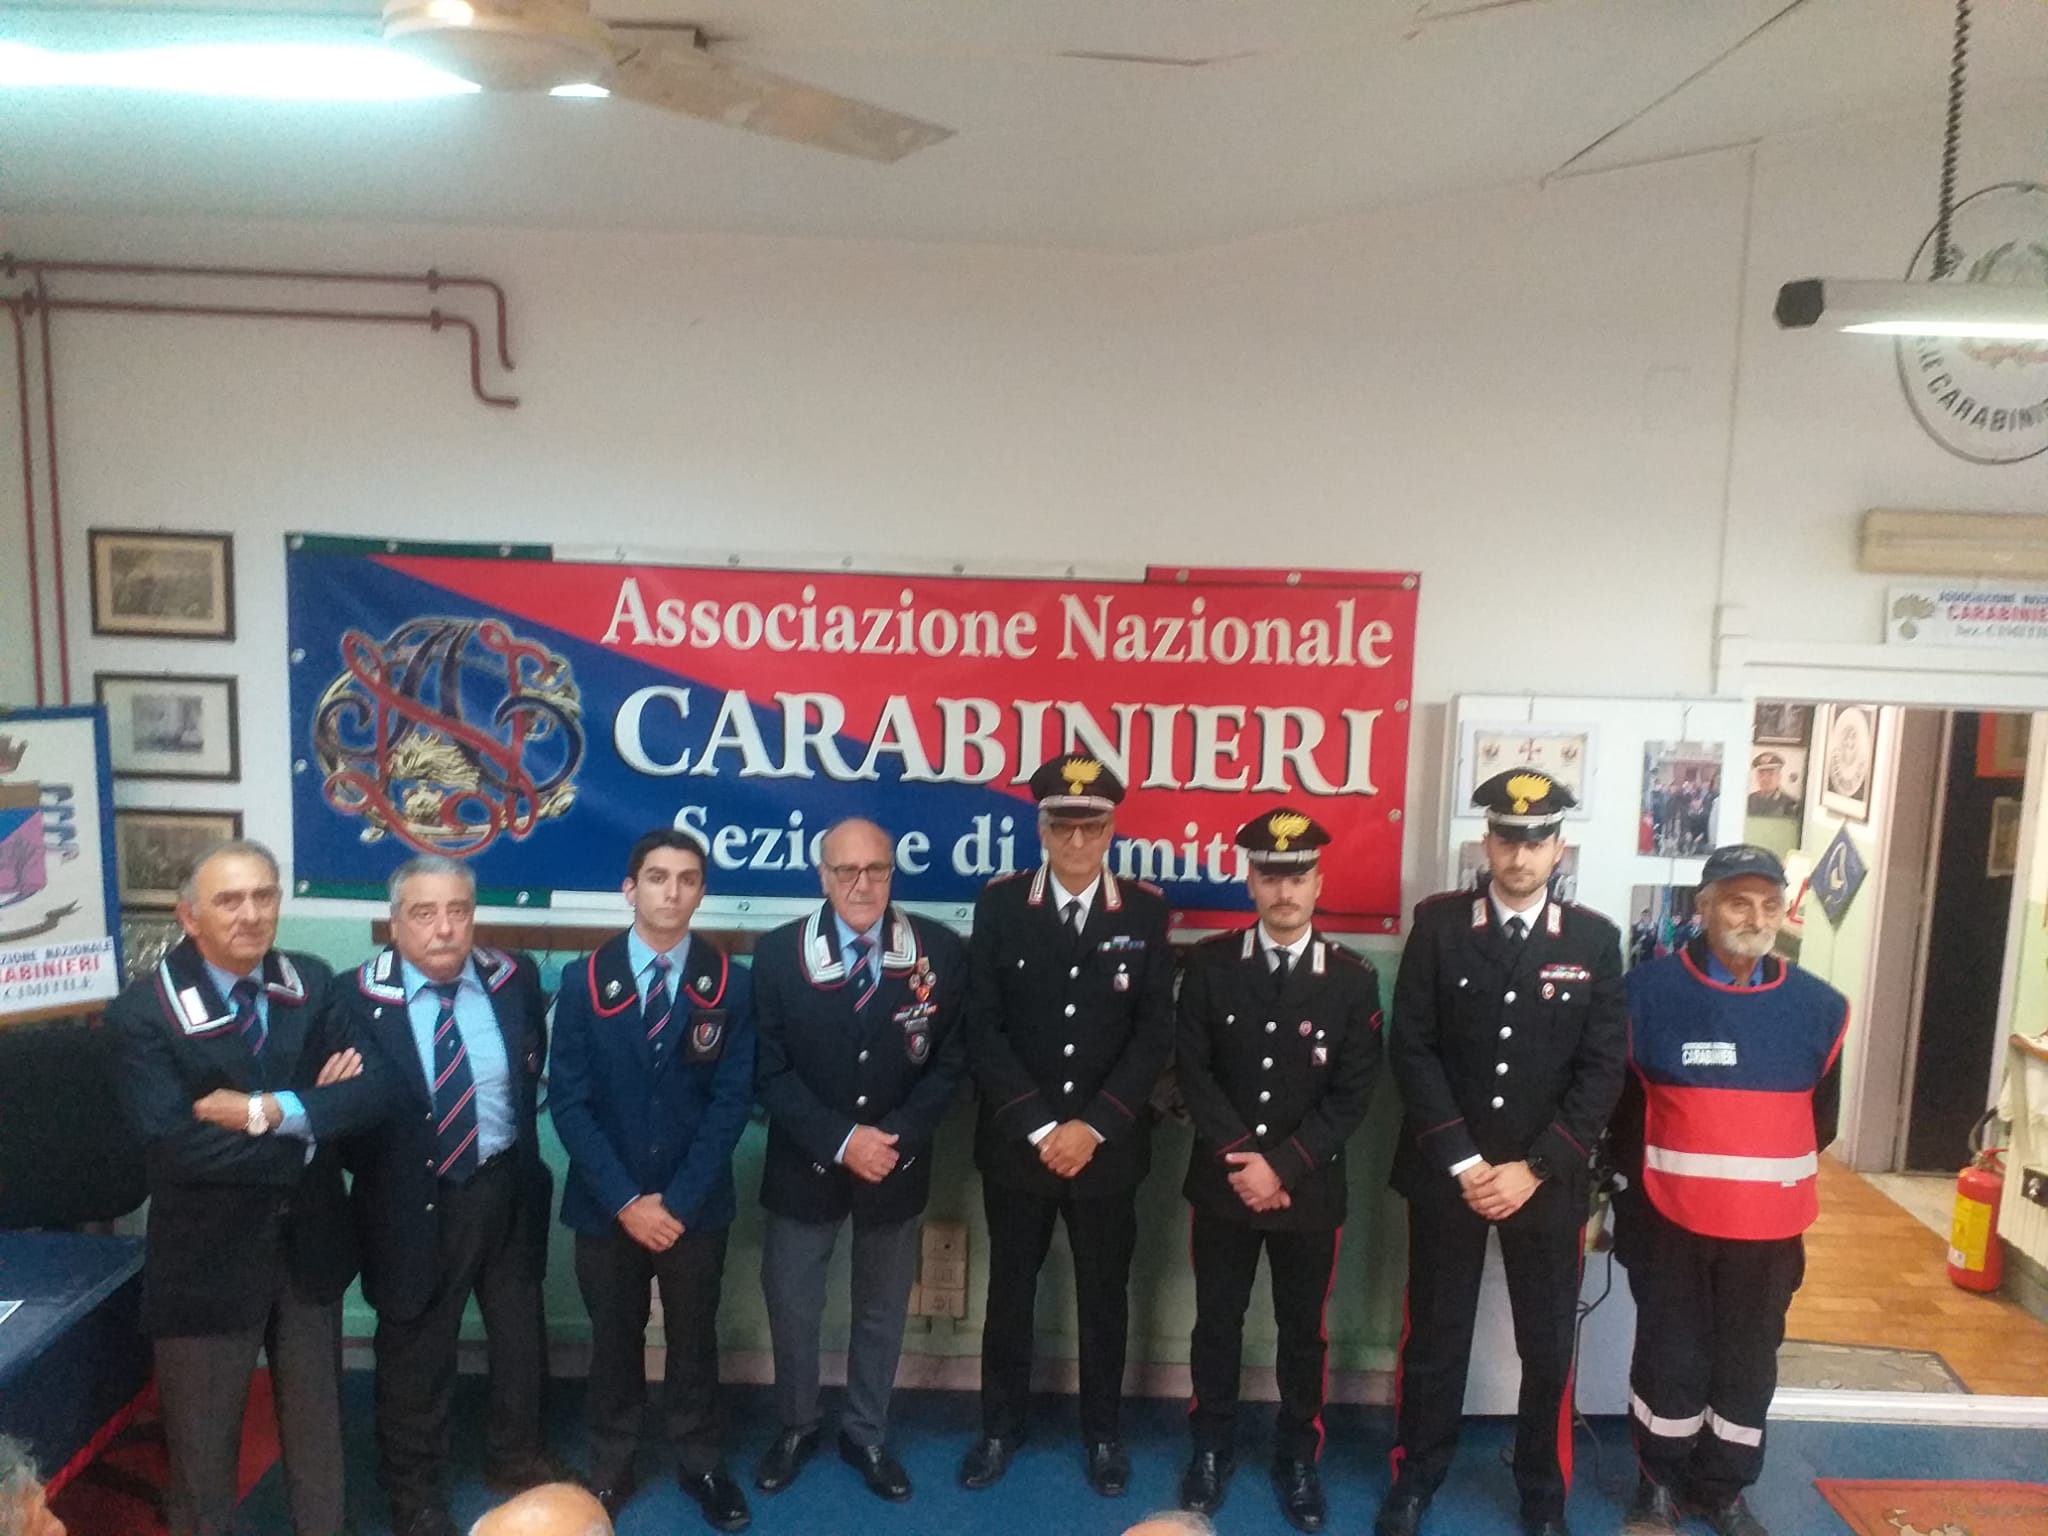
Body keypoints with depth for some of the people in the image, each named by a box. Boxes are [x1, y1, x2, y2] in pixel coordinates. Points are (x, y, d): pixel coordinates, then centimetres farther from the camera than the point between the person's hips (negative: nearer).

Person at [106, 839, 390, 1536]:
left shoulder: (312, 983, -3)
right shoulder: (144, 1010, -15)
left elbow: (374, 1089, -13)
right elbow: (176, 1146, -26)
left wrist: (270, 1110, -26)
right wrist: (310, 1125, -21)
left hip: (310, 1242, 4)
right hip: (207, 1256, -4)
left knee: (316, 1418, 22)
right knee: (202, 1439, 16)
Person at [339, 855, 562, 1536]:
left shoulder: (514, 977, -5)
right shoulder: (360, 997, -15)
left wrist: (513, 1126, 1)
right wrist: (381, 1178, -16)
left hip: (507, 1187, 4)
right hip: (415, 1199, -3)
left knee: (520, 1329, 21)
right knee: (414, 1349, 14)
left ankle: (516, 1455, 46)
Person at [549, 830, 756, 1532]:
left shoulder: (731, 984, -6)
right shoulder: (584, 981, -5)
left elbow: (731, 1100, -8)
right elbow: (568, 1101, -8)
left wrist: (678, 1200, -14)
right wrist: (624, 1200, -14)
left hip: (696, 1205, 0)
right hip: (606, 1205, 0)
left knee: (694, 1337, 15)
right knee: (614, 1339, 16)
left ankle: (701, 1463, 34)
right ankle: (609, 1467, 35)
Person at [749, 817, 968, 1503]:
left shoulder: (940, 950, -10)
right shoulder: (778, 952, -11)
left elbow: (950, 1061, -6)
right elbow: (770, 1071, -10)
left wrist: (894, 1136, -18)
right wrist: (840, 1140, -20)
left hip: (897, 1165, 1)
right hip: (806, 1164, 0)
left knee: (882, 1310, 17)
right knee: (791, 1305, 15)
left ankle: (865, 1435, 40)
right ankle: (796, 1427, 41)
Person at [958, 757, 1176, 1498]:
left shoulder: (1145, 910, -4)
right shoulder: (999, 903, -5)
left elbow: (1155, 1034, -6)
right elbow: (982, 1029, -8)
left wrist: (1093, 1125, -13)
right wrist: (1039, 1126, -14)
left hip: (1108, 1145, 0)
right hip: (1016, 1142, 0)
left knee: (1104, 1293, 15)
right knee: (1009, 1289, 14)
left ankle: (1103, 1431, 34)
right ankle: (1000, 1426, 34)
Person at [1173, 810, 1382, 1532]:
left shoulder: (1353, 978, -6)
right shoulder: (1210, 964, -4)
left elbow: (1352, 1093, -8)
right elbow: (1193, 1070, -5)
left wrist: (1283, 1165, -14)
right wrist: (1239, 1157, -14)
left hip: (1310, 1188, 0)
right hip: (1223, 1181, 1)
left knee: (1303, 1330, 13)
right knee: (1217, 1322, 13)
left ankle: (1298, 1456, 32)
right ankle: (1211, 1448, 32)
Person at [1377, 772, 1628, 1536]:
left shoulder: (1594, 939, -1)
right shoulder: (1438, 923, -5)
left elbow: (1602, 1069, -4)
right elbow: (1411, 1050, -7)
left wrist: (1533, 1167, -11)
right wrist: (1462, 1161, -11)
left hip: (1549, 1179, 1)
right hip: (1446, 1173, -1)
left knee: (1548, 1347, 12)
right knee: (1434, 1337, 11)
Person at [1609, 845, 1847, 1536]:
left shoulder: (1818, 1007, -2)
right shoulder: (1648, 992, -10)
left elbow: (1820, 1119, 11)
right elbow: (1620, 1102, 0)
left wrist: (1772, 1175, 12)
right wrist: (1648, 1178, 6)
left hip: (1769, 1229, 3)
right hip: (1669, 1223, -2)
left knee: (1748, 1363, 14)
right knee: (1669, 1356, 9)